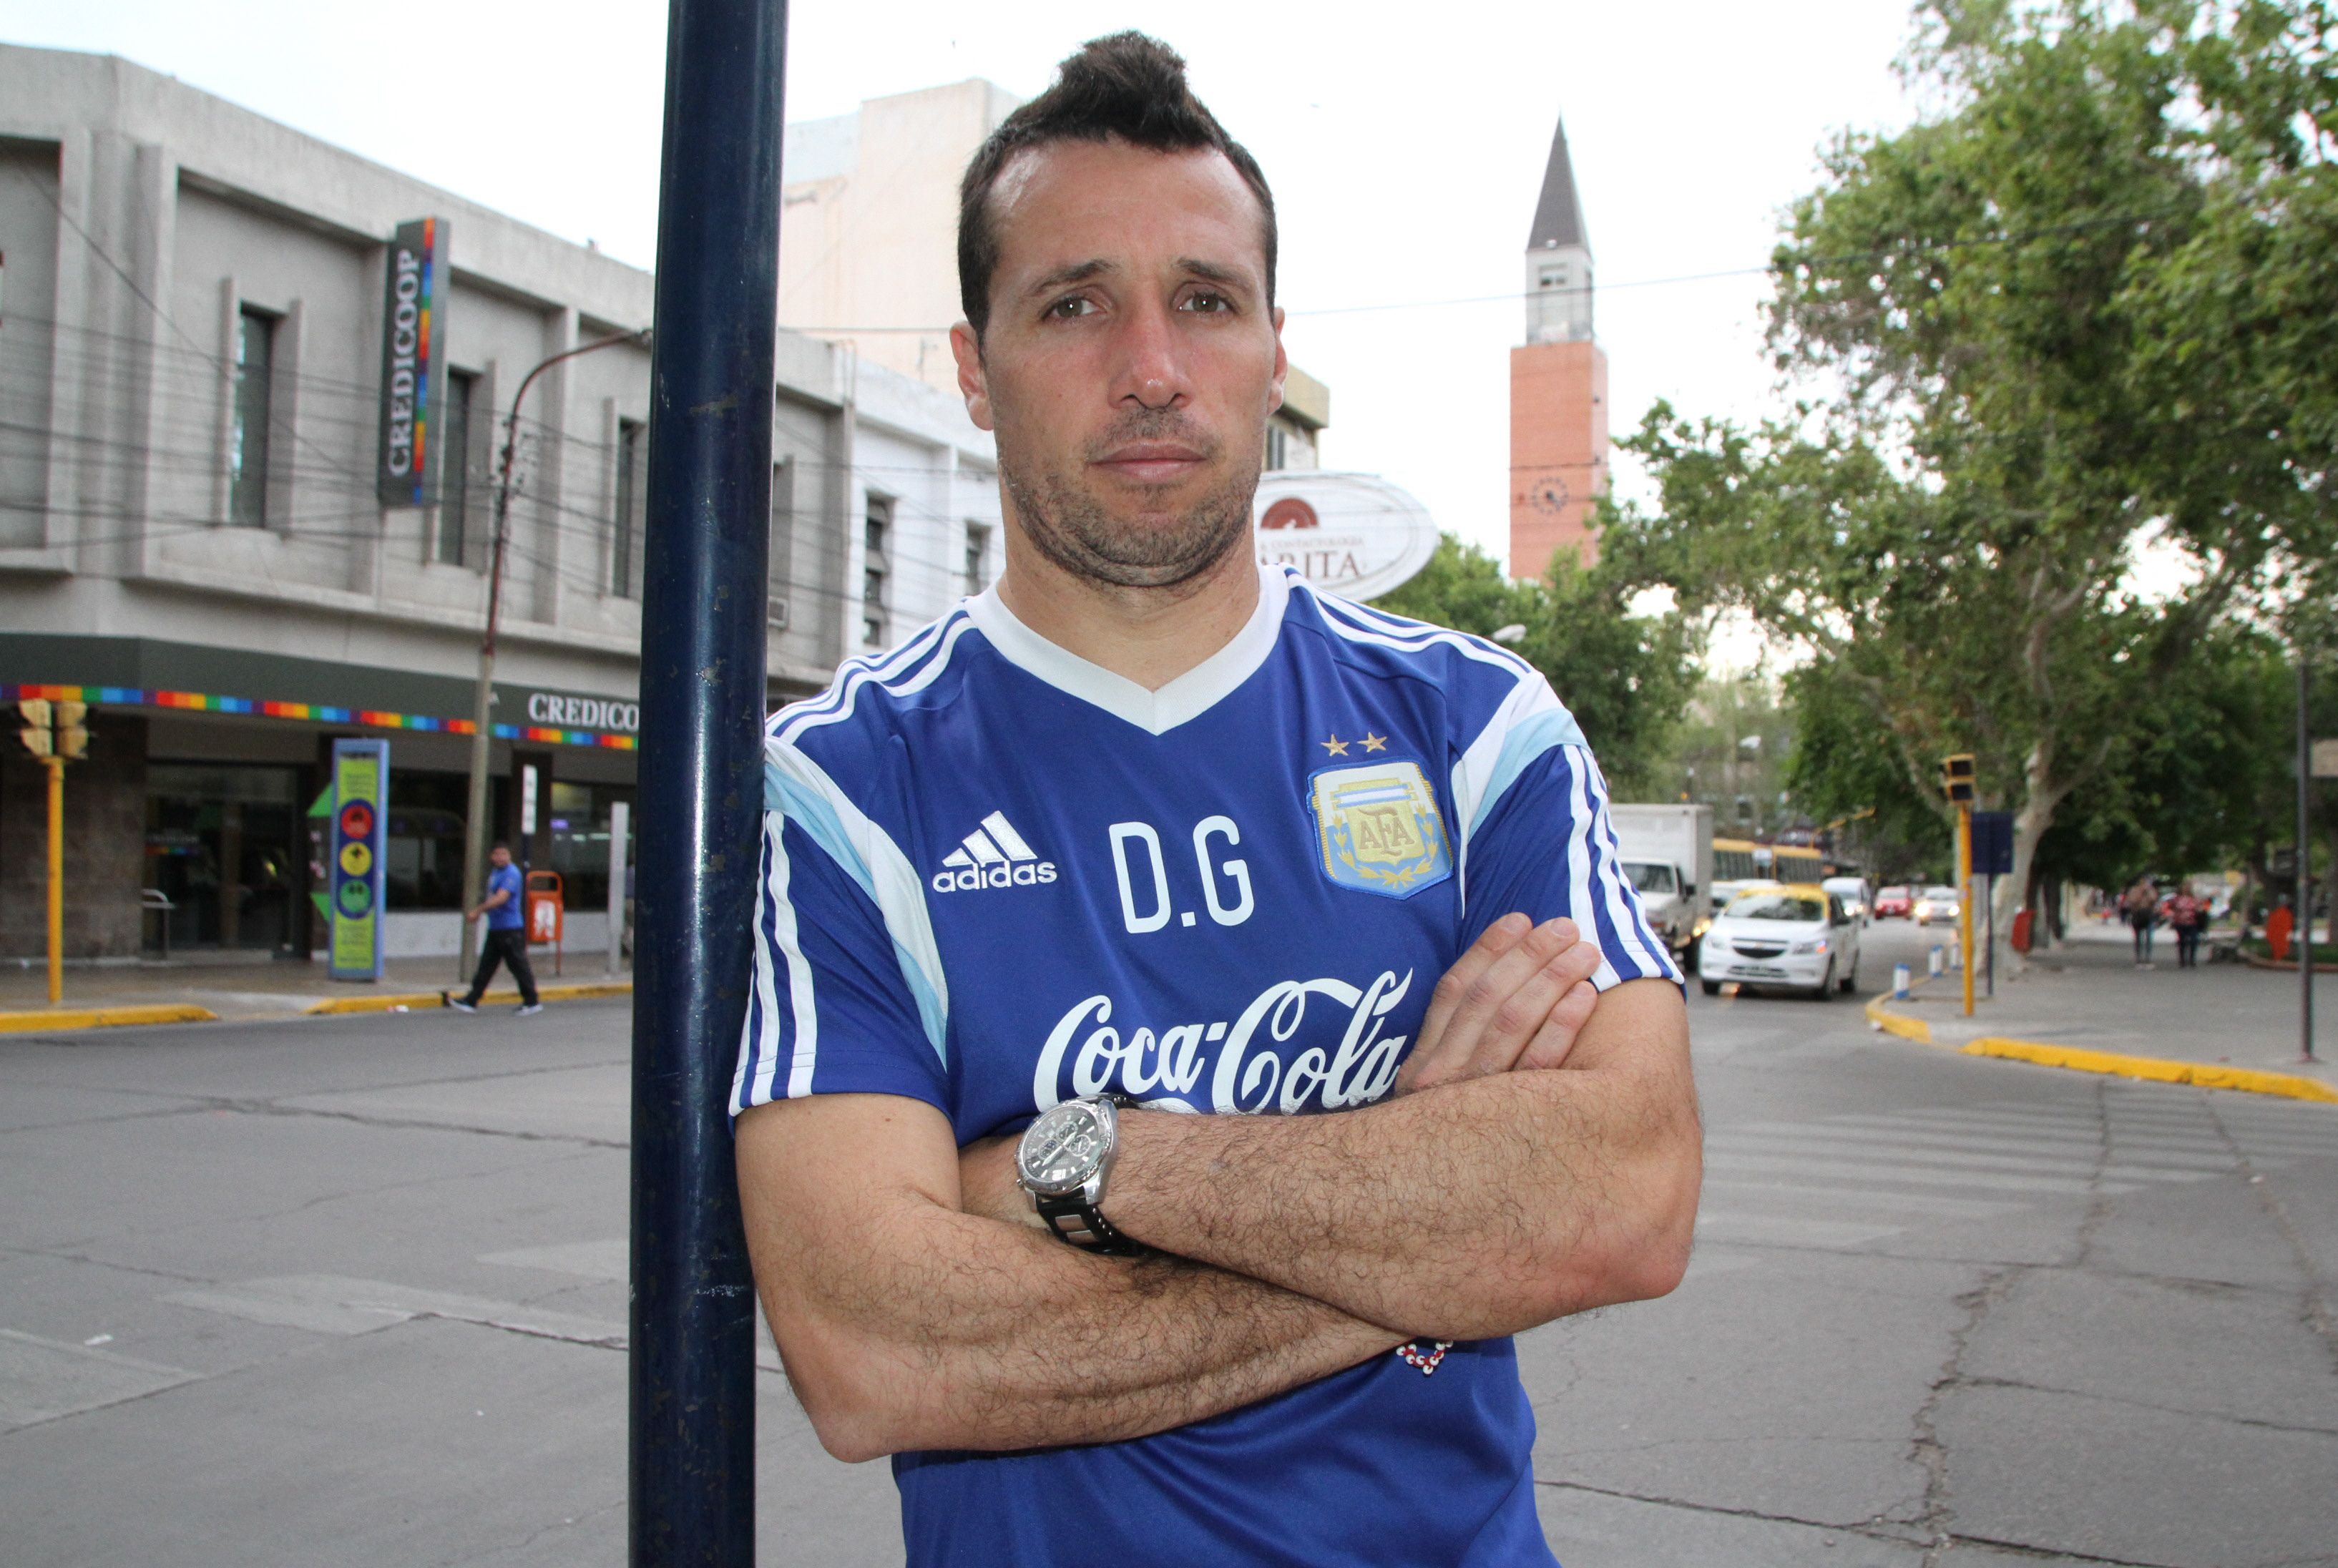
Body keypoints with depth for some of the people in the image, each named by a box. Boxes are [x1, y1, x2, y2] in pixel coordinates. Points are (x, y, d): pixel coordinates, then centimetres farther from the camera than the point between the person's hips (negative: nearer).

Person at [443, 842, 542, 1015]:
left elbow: (501, 898, -24)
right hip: (495, 928, 9)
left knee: (519, 966, -4)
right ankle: (471, 1001, 14)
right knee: (486, 966, 11)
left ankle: (532, 1003, 3)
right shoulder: (495, 872, 15)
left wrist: (478, 910, -23)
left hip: (511, 929, -9)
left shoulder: (511, 874, -14)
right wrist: (478, 910, 15)